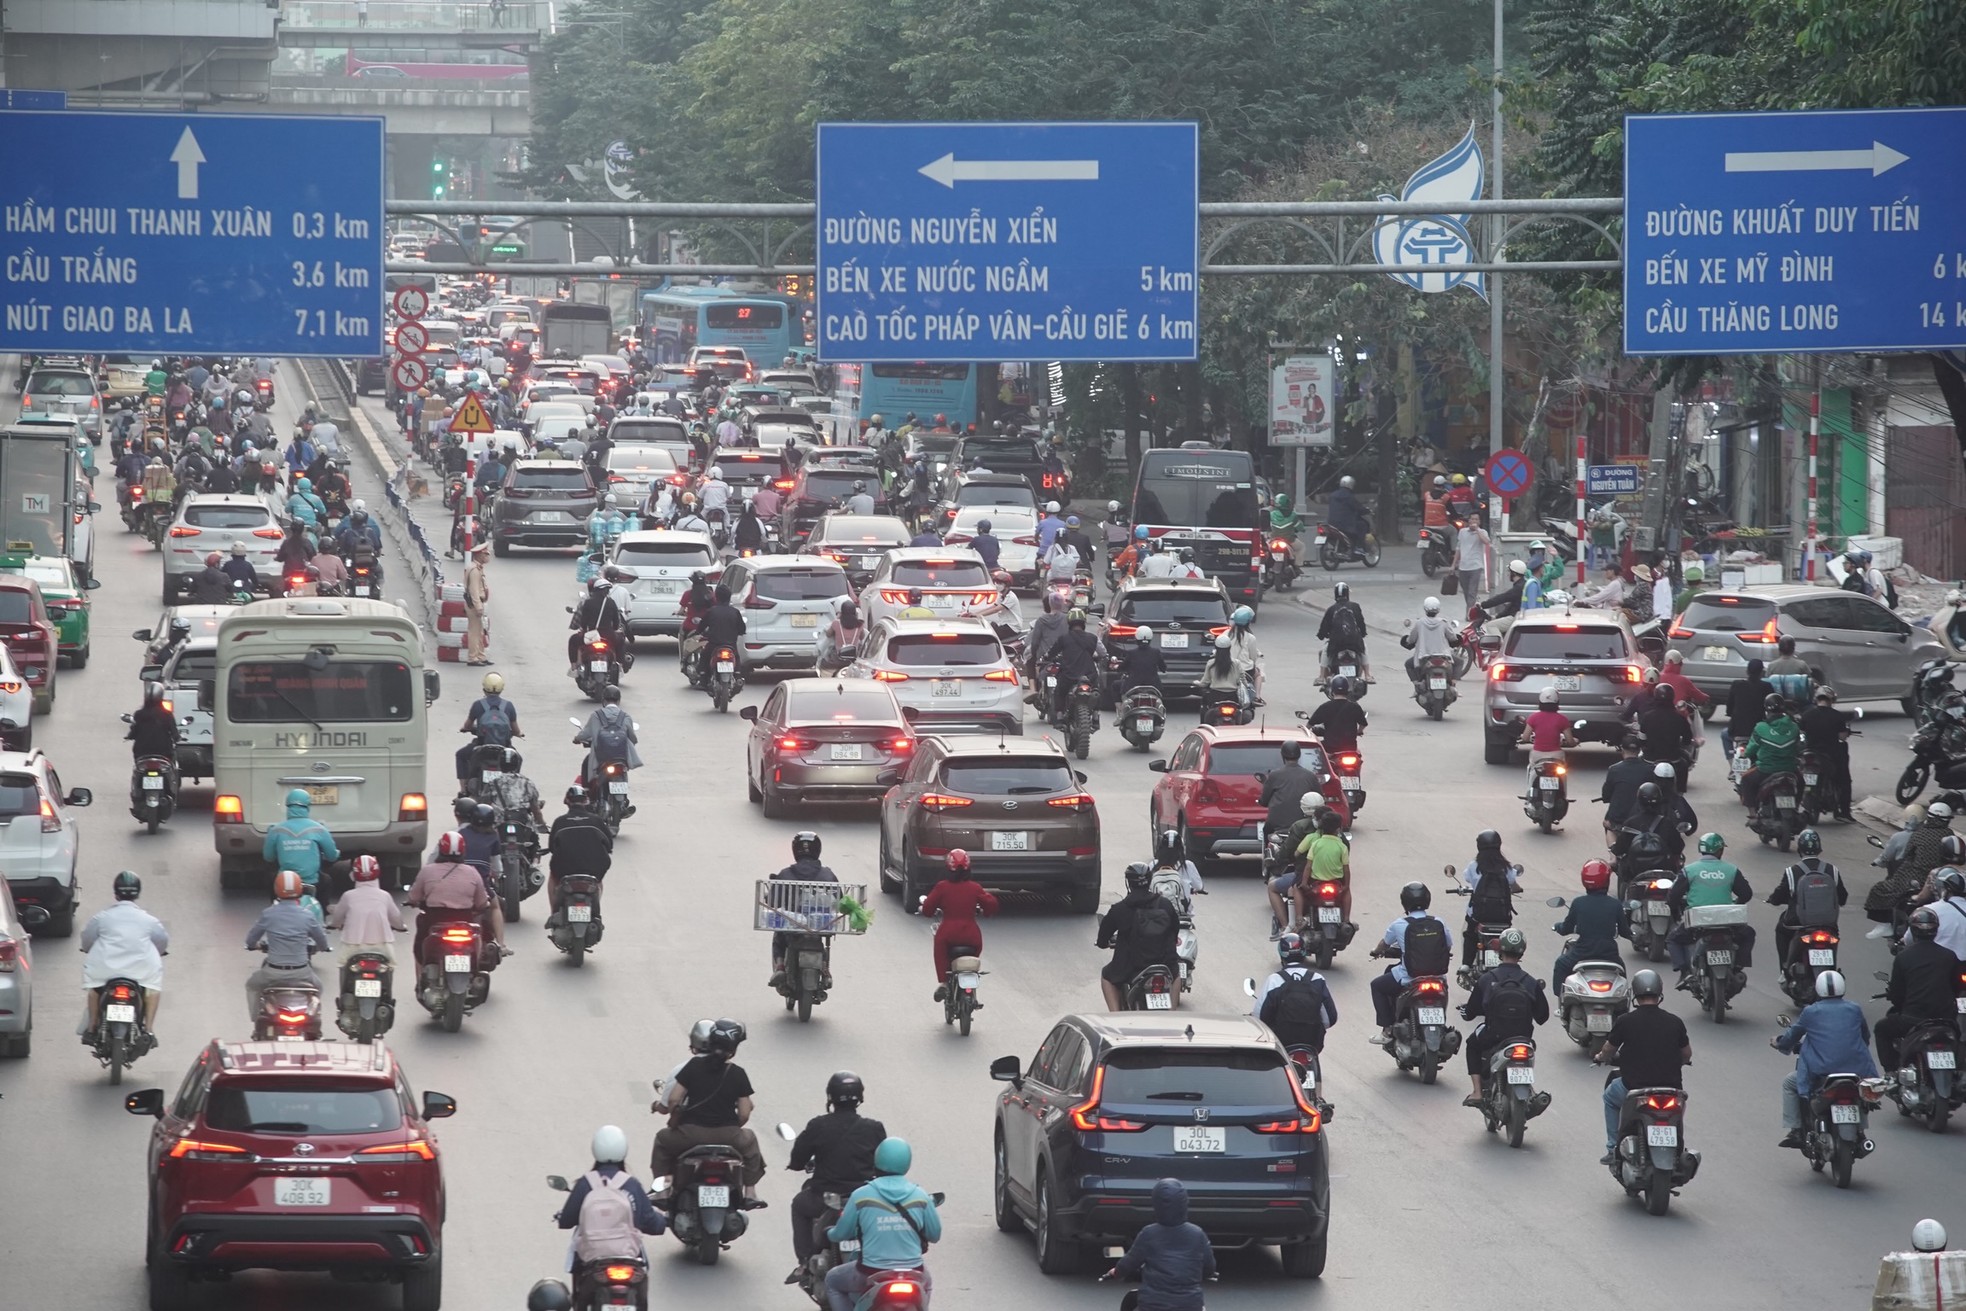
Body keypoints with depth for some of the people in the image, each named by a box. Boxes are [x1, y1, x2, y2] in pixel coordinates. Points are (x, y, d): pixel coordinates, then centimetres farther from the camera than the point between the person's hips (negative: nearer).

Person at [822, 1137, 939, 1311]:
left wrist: (828, 1234, 27)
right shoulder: (920, 1197, -4)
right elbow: (934, 1235, 7)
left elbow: (841, 1233, 2)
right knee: (925, 1283, 39)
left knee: (832, 1281, 27)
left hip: (871, 1273, -2)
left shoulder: (861, 1196, -9)